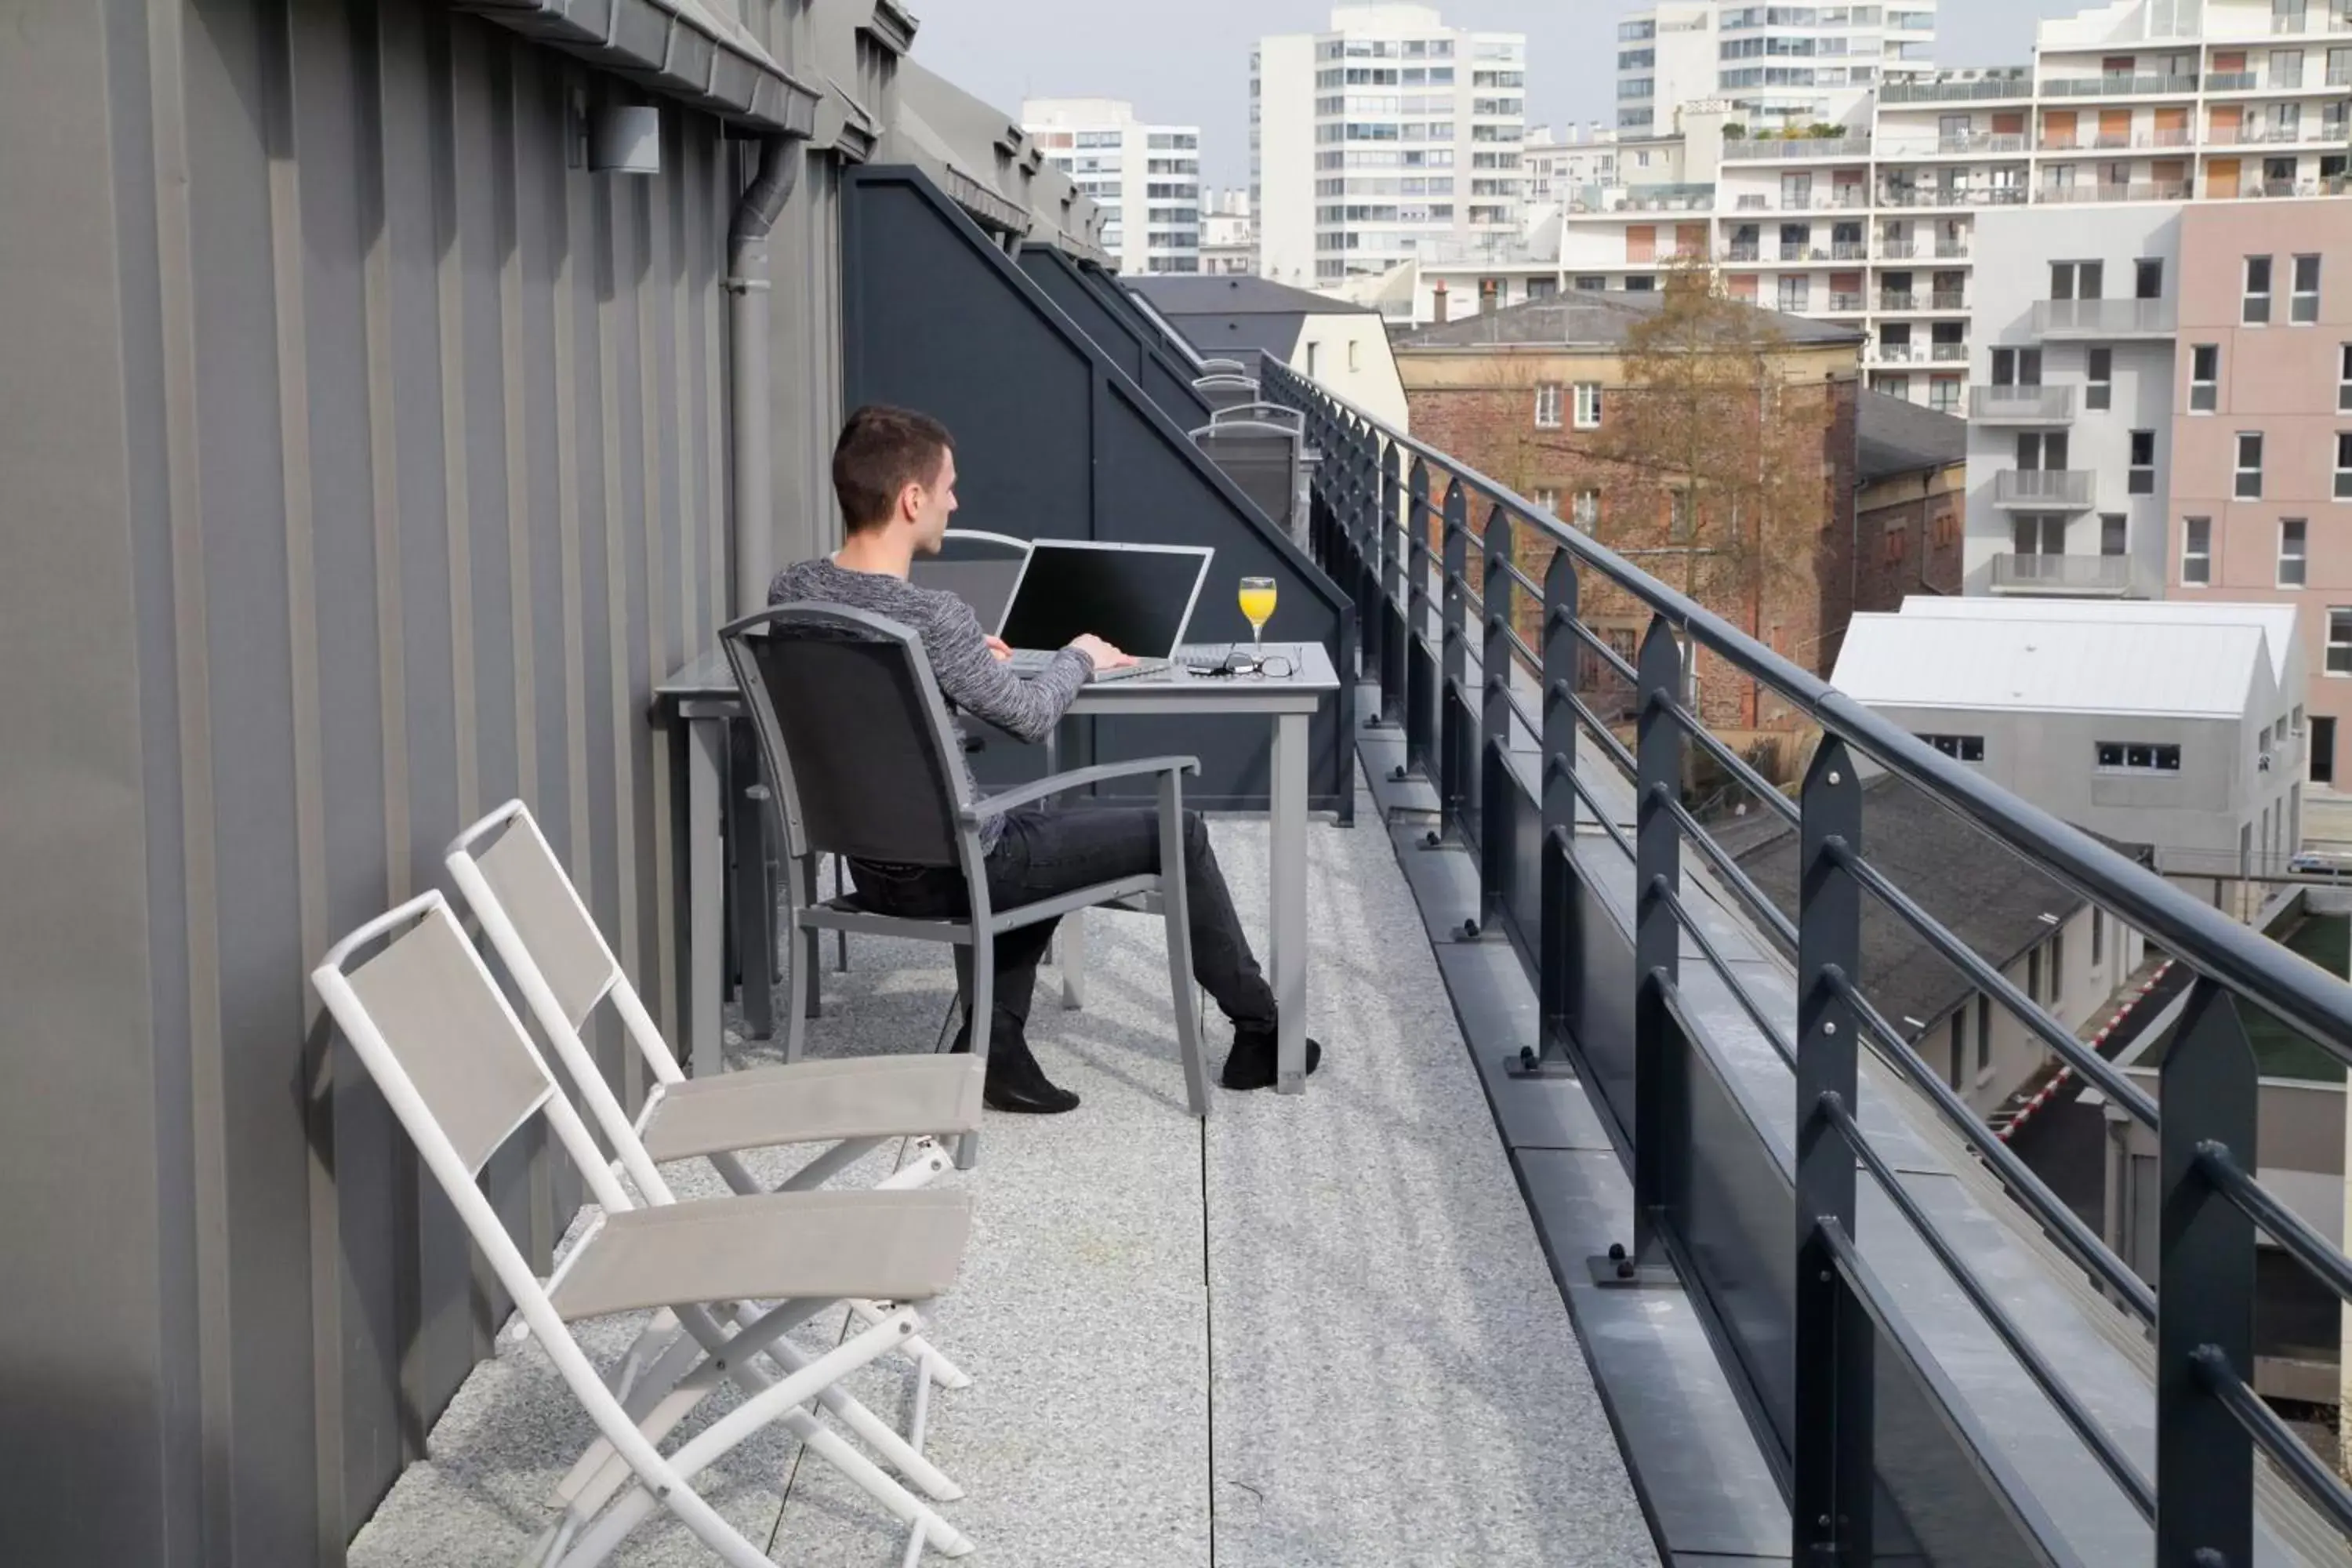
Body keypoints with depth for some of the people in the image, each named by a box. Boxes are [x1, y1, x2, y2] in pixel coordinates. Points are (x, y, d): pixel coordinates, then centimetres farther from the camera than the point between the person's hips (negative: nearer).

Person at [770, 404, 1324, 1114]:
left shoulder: (790, 589, -5)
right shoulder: (931, 616, -27)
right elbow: (1030, 715, -12)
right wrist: (1080, 657, 7)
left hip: (872, 868, 8)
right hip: (950, 873, -8)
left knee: (1037, 821, 35)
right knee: (1177, 829, 10)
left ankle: (995, 1033, 21)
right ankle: (1259, 1032, 27)